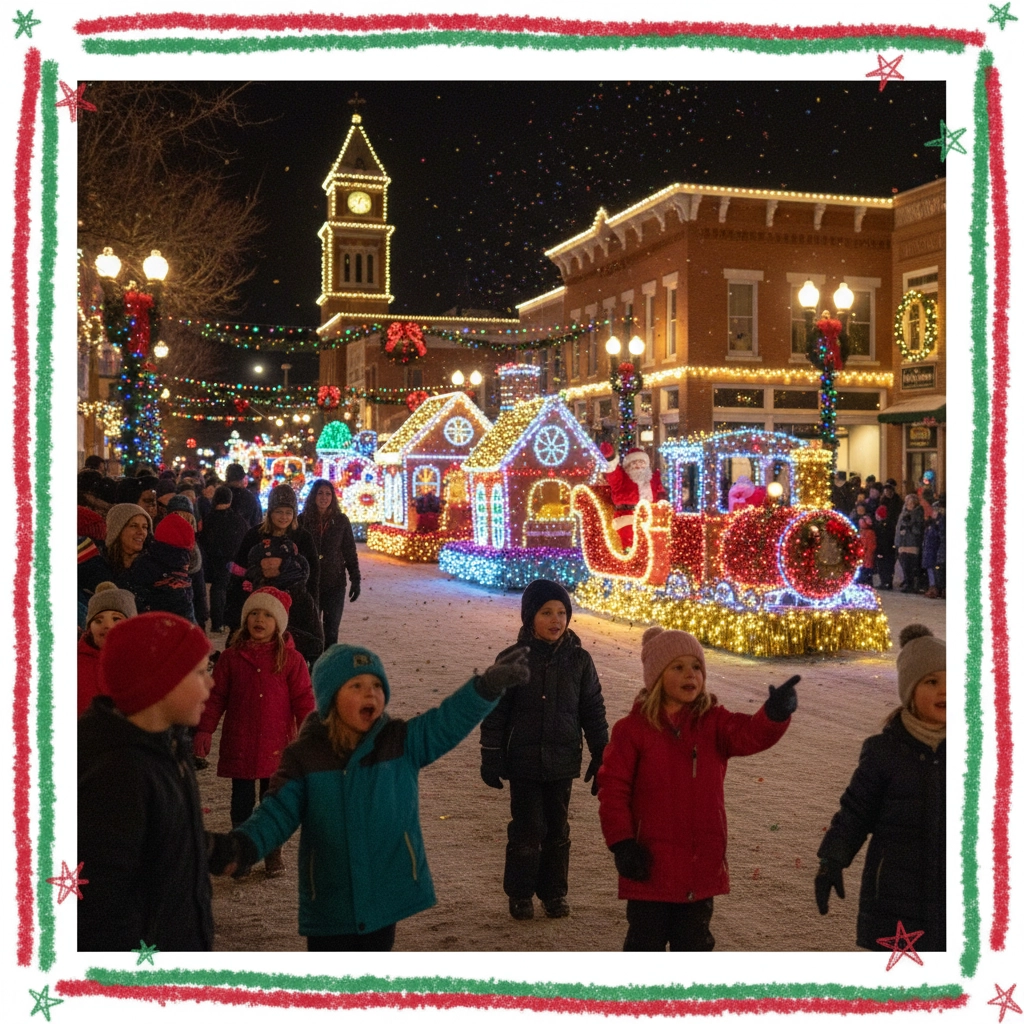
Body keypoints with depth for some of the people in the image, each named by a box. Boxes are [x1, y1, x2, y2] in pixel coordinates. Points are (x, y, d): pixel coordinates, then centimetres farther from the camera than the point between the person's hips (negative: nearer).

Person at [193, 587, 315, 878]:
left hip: (277, 745, -1)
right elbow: (215, 696, 2)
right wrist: (204, 730, -5)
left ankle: (273, 853, 26)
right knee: (242, 800, 11)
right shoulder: (231, 657, -1)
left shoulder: (291, 659, -4)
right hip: (239, 746, 1)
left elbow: (303, 701, -2)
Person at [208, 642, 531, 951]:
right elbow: (278, 811, -9)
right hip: (329, 904, -1)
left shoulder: (403, 742, -3)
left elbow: (449, 719, -13)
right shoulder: (304, 756, -7)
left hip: (386, 896, 1)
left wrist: (488, 685, -29)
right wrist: (245, 844, -28)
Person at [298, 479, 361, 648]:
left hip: (335, 584, 0)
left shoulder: (341, 521, 2)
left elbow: (350, 552, 6)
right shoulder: (303, 520, 1)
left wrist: (355, 579, 1)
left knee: (331, 631, 3)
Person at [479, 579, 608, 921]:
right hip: (523, 761, -2)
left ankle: (554, 892, 27)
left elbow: (594, 712, 6)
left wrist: (601, 757, 5)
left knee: (558, 830, 12)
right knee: (527, 830, 2)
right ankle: (520, 894, 18)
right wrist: (491, 758, -3)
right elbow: (495, 713, -2)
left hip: (563, 762, 2)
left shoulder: (579, 660, -1)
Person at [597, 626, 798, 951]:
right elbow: (613, 787, -7)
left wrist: (775, 713, -42)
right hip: (650, 865, -3)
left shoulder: (714, 722, 0)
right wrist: (621, 842, -14)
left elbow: (750, 734, -20)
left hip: (702, 865, 3)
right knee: (646, 943, 8)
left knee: (694, 944, 17)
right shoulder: (632, 729, -8)